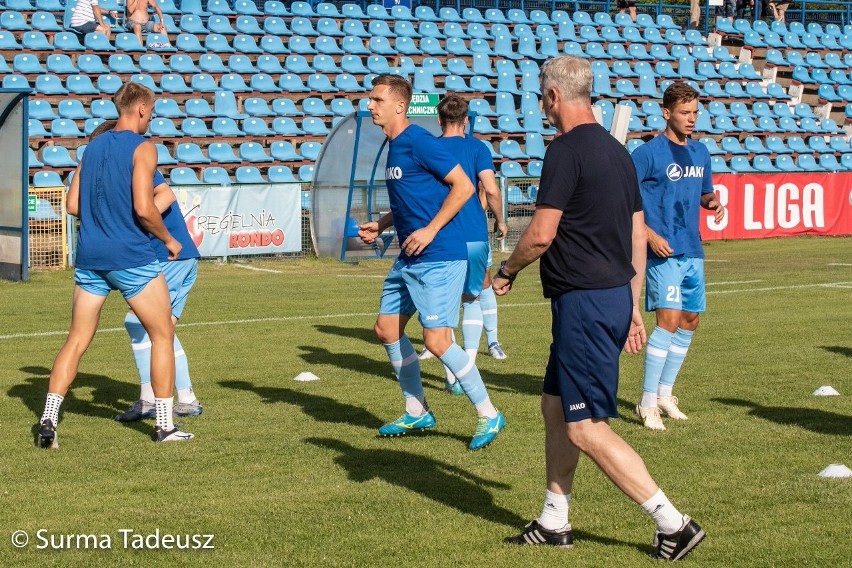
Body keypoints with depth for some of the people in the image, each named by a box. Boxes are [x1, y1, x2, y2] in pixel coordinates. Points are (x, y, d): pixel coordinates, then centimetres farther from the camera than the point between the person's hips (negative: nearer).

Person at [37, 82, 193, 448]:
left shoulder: (93, 146, 12)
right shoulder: (142, 148, -8)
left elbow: (73, 205, 12)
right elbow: (144, 209, -17)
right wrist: (168, 239, -2)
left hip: (89, 256, 6)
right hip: (130, 256, -6)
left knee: (76, 341, 9)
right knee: (163, 334, 8)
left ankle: (48, 419, -2)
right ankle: (164, 424, 8)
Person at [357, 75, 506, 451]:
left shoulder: (418, 142, -15)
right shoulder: (392, 146, 13)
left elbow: (464, 186, -18)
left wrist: (431, 230, -20)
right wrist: (380, 226, 14)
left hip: (439, 257, -10)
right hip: (408, 260, 10)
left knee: (437, 341, -11)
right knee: (386, 329, 12)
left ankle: (488, 415, 3)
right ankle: (416, 413, 25)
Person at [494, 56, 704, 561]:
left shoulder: (567, 151, -15)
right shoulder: (617, 151, 13)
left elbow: (541, 234, -18)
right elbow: (638, 236, 15)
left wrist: (507, 270, 1)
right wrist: (633, 307, 20)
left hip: (584, 303, -10)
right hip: (615, 296, 10)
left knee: (587, 428, -6)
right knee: (555, 405, 19)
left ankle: (673, 522, -7)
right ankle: (555, 521, 26)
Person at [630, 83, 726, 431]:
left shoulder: (700, 152, 11)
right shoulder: (648, 153, -10)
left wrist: (712, 202, 1)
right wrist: (650, 235, -17)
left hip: (693, 251, 7)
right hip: (664, 252, -7)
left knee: (689, 321, 11)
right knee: (669, 320, -15)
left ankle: (664, 393, 26)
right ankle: (647, 403, -7)